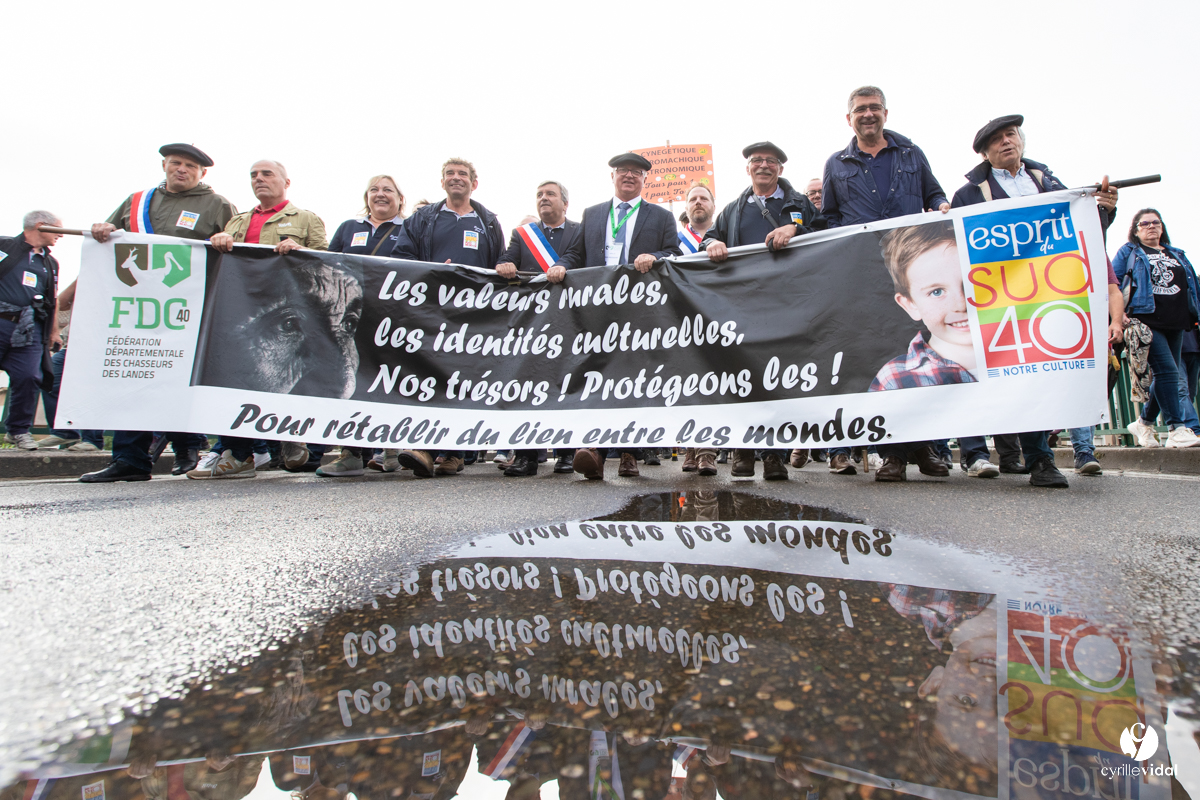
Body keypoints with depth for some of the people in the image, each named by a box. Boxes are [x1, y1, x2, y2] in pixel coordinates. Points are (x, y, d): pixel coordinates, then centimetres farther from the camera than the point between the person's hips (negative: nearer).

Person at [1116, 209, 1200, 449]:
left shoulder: (1177, 255, 23)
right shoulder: (1128, 252, 8)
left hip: (1176, 325, 6)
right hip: (1147, 322, -6)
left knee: (1167, 376, 5)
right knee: (1167, 371, -16)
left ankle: (1143, 423, 18)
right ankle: (1177, 430, -13)